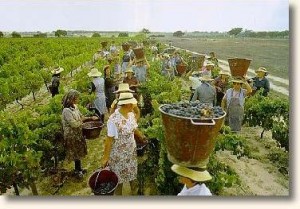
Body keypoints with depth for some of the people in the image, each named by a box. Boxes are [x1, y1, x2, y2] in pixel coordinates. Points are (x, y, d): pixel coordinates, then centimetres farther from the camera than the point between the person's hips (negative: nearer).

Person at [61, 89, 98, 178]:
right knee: (75, 153, 8)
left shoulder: (74, 107, 1)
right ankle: (77, 170, 27)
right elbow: (73, 124, -26)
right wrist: (81, 121, -8)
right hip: (72, 135, -8)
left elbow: (81, 117, 12)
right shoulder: (66, 111, -26)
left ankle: (78, 168, 38)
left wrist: (91, 118, 2)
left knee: (79, 152, 20)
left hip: (77, 133, 8)